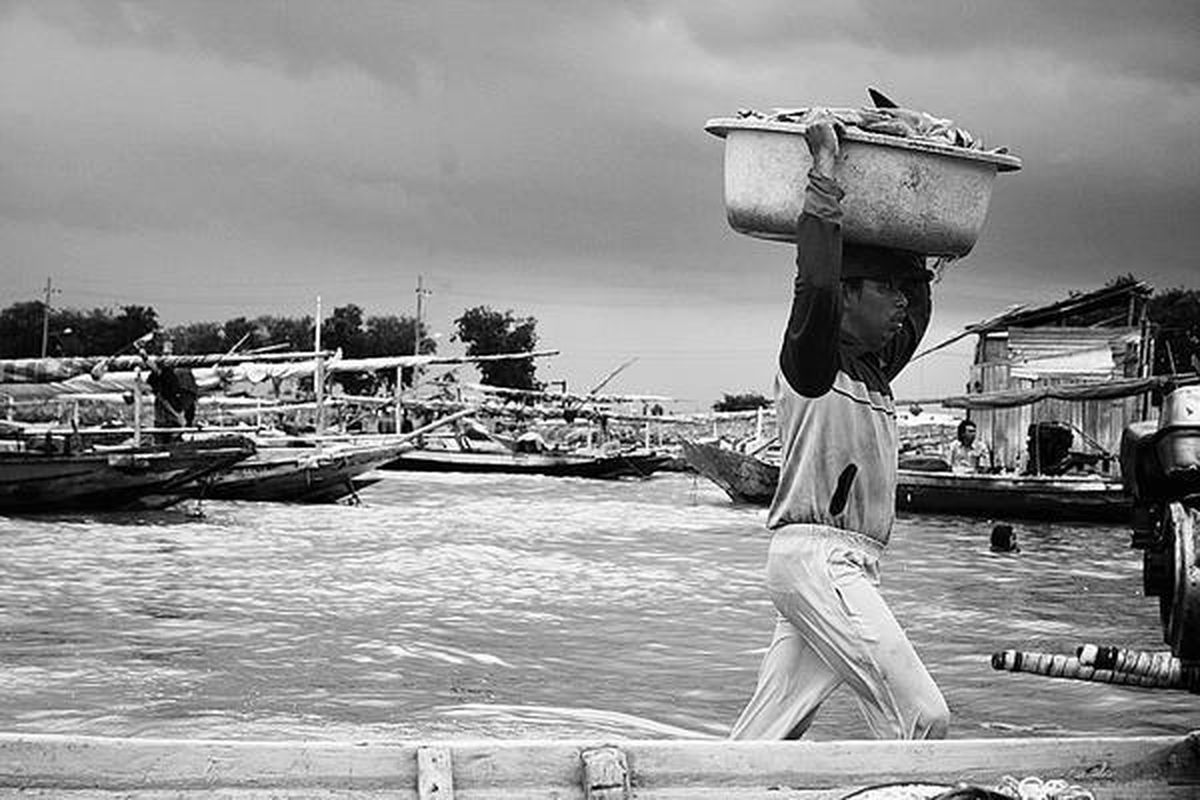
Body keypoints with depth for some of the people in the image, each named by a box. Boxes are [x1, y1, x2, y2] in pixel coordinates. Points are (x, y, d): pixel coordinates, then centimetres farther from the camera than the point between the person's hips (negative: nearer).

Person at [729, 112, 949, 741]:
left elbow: (917, 305, 34)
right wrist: (824, 168, -20)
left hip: (843, 569, 9)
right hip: (816, 555, -9)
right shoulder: (810, 359, -6)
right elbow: (816, 287, -24)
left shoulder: (874, 368, 19)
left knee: (769, 731, 8)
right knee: (921, 718, -16)